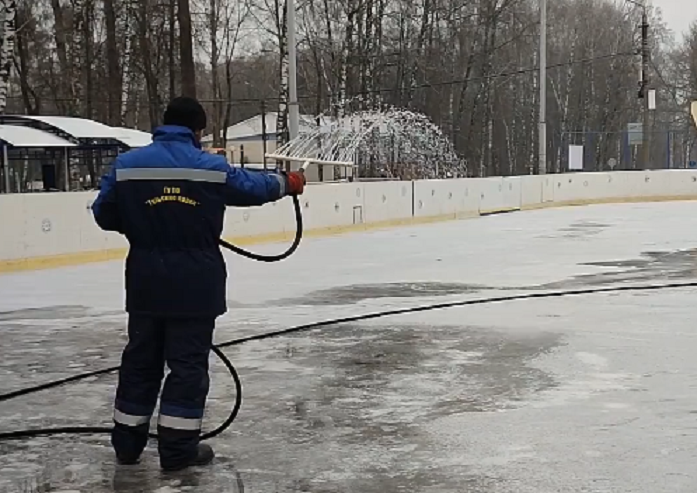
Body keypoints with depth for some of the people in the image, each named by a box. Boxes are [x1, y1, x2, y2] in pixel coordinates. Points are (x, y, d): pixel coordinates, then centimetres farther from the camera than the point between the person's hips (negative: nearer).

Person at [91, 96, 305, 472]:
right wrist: (288, 183, 29)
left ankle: (127, 442, 24)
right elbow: (254, 187, 10)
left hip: (146, 283, 3)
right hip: (195, 284, -3)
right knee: (188, 363, 5)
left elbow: (104, 216, 4)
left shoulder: (127, 165, 0)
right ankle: (178, 448, 8)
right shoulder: (211, 167, -5)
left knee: (141, 360, 15)